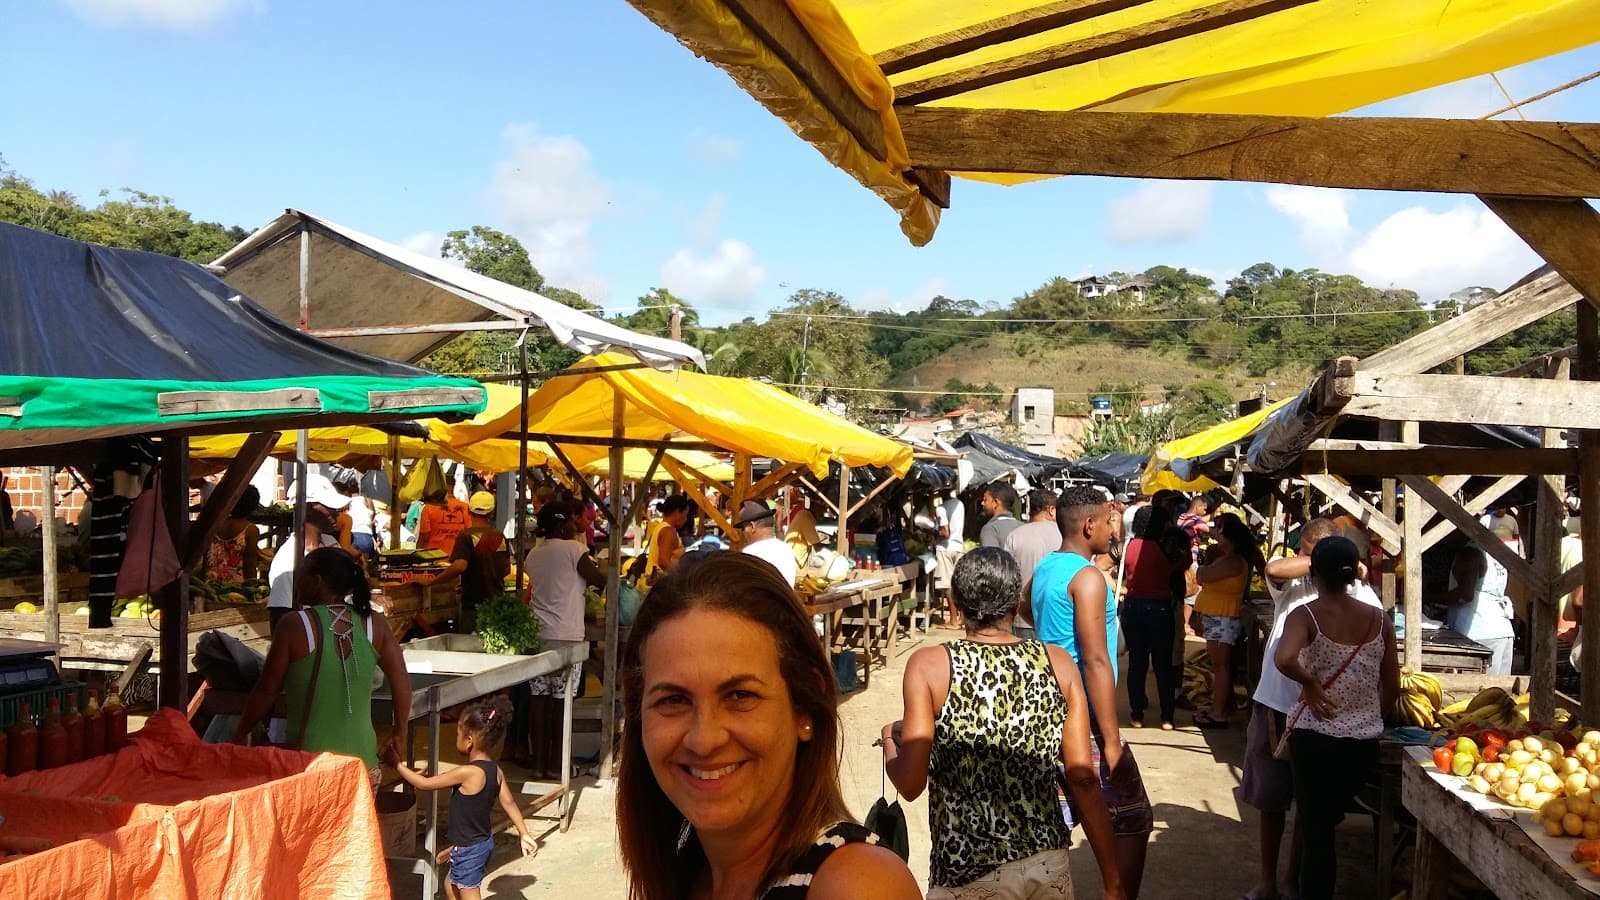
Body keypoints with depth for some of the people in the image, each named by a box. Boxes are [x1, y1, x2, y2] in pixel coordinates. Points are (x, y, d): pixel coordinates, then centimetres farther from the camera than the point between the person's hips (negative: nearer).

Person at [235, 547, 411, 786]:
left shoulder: (293, 626, -9)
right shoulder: (375, 625, 0)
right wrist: (399, 735, 16)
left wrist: (239, 737, 11)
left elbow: (266, 691, -3)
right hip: (364, 764, 3)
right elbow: (401, 681, 3)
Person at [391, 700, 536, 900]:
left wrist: (397, 764, -8)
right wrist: (524, 834, 13)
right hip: (484, 841, 8)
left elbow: (424, 784, -19)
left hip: (468, 849, -8)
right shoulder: (495, 770, -3)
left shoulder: (467, 772, -26)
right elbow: (509, 802, 4)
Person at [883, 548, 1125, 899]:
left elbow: (910, 784, -14)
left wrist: (890, 739, 7)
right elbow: (1084, 780, -5)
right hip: (1048, 862, 4)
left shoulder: (930, 666, -12)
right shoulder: (1059, 663, -4)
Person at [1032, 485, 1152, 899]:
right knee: (1132, 823, 4)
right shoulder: (1088, 577, -17)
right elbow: (1095, 661, -22)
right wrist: (1112, 741, -21)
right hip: (1083, 721, -8)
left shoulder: (1044, 570, 9)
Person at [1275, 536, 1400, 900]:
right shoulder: (1379, 620, -1)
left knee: (1316, 831, 7)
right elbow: (1392, 687, 7)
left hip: (1314, 737, -4)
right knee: (1328, 820, 24)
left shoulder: (1305, 616, -13)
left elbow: (1284, 659, -34)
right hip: (1365, 741, 4)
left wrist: (1310, 682, -15)